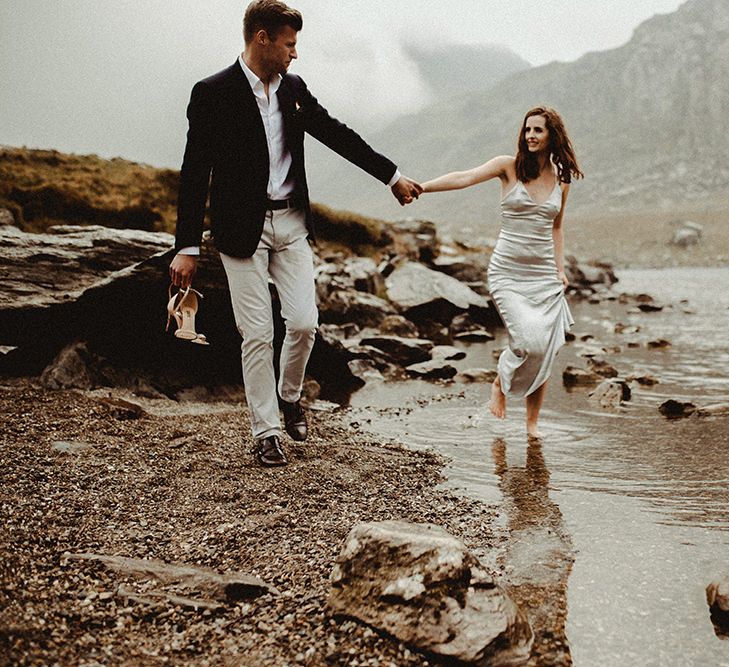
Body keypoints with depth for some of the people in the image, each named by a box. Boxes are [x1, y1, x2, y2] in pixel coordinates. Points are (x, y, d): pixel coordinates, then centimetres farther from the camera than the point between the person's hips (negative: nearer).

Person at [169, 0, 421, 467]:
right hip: (242, 230, -4)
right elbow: (195, 173, -10)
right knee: (258, 334, -1)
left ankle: (290, 396, 30)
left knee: (304, 324, 1)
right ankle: (266, 432, 13)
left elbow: (337, 134, 16)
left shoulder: (294, 88, 7)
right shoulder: (213, 94, -9)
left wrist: (393, 175, 17)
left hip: (292, 223, 5)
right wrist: (187, 247, -14)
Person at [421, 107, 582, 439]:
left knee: (544, 352, 2)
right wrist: (421, 187, -30)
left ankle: (533, 422, 19)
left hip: (544, 275, 4)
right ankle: (500, 383, 14)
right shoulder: (509, 166, -3)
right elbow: (465, 178, -17)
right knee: (529, 342, -19)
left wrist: (560, 268, 10)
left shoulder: (561, 179, 9)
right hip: (508, 272, -4)